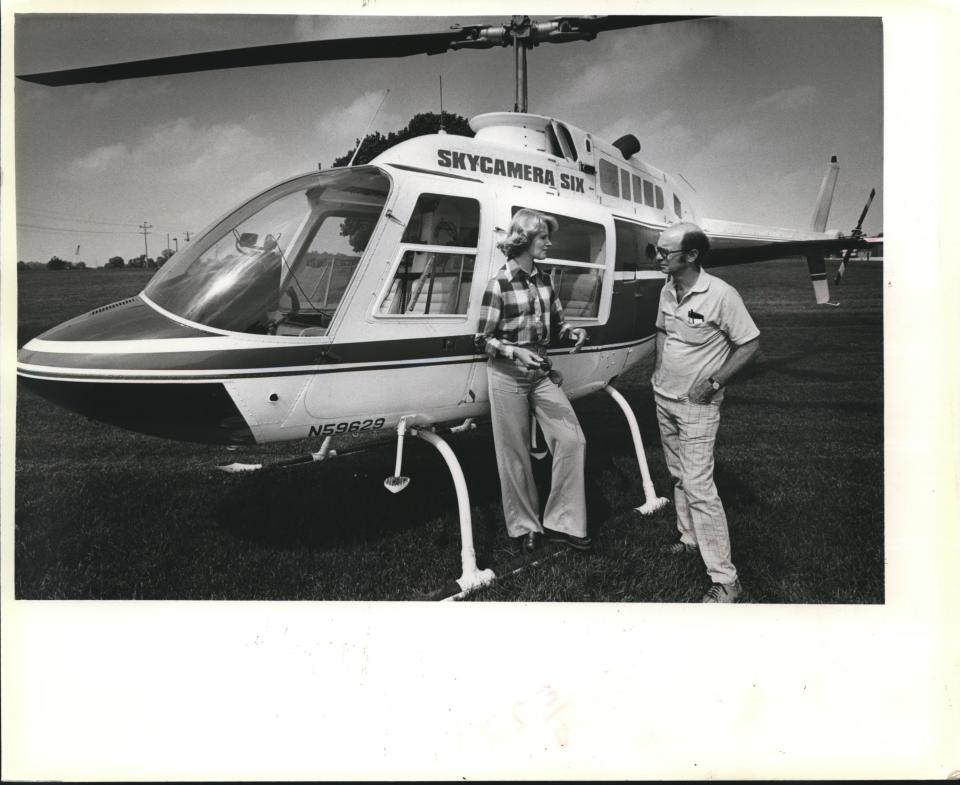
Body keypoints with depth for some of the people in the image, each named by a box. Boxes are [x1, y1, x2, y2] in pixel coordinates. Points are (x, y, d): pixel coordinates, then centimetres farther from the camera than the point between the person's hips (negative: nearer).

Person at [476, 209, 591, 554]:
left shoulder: (544, 280, 6)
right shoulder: (499, 284, -12)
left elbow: (555, 322, 17)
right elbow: (483, 339, -9)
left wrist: (573, 331, -4)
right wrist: (516, 352, -24)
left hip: (541, 373, 6)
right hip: (508, 376, -6)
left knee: (572, 440, -2)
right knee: (515, 455, 5)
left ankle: (561, 523, 11)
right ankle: (524, 526, 24)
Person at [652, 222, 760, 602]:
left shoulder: (721, 295, -20)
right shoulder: (667, 291, 2)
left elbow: (750, 343, -14)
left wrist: (712, 383, -17)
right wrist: (659, 369, 7)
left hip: (697, 405, -7)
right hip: (664, 399, 8)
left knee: (698, 486, -11)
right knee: (679, 476, 19)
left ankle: (725, 579, -4)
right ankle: (690, 538, 38)